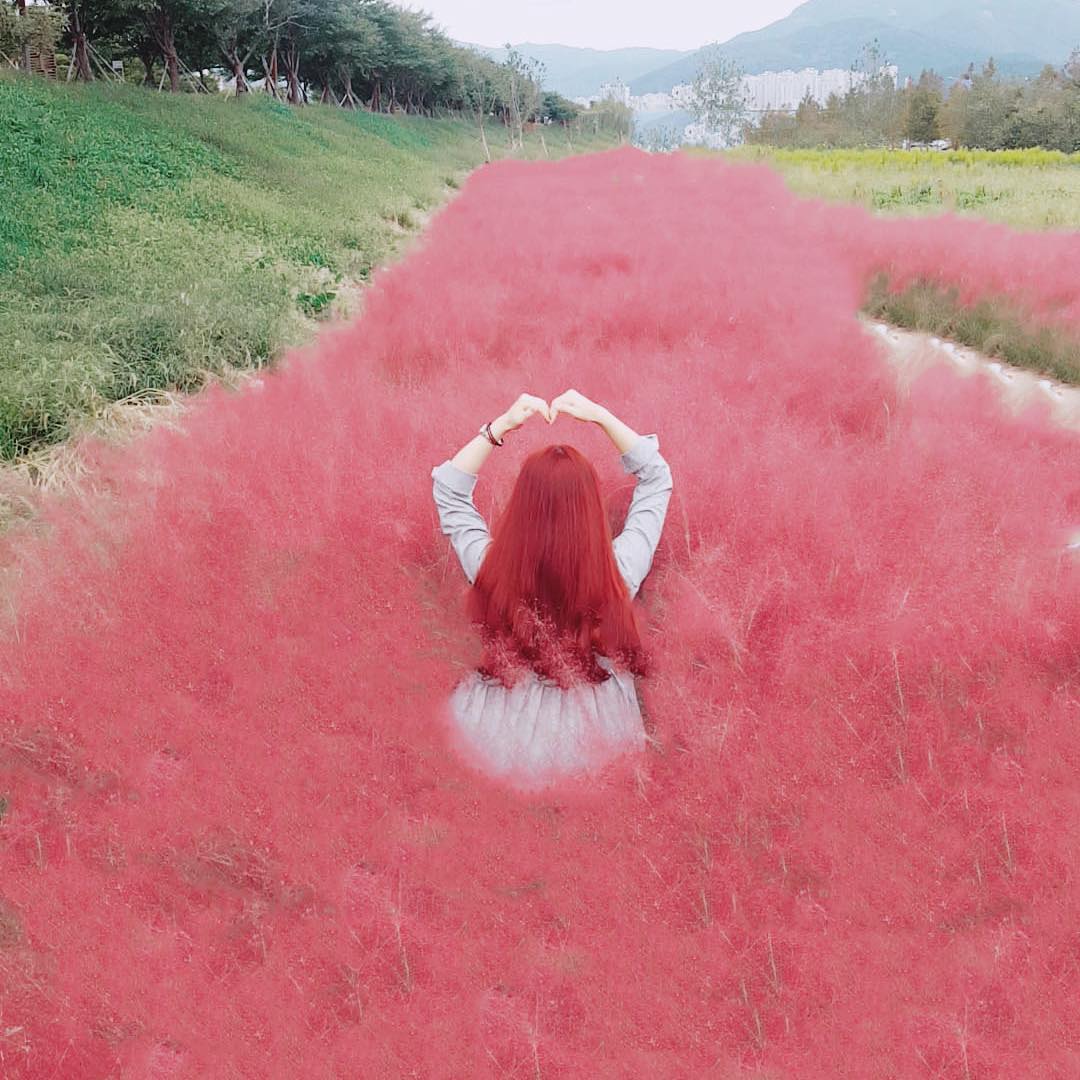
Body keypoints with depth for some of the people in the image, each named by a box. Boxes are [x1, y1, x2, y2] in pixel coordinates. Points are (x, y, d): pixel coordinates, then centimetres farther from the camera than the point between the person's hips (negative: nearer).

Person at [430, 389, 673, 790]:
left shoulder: (491, 570, -24)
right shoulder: (618, 573, -25)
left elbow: (448, 489, -5)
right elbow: (656, 478, -9)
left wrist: (501, 426, -14)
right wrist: (601, 416, -16)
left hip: (501, 745, 0)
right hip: (596, 747, 0)